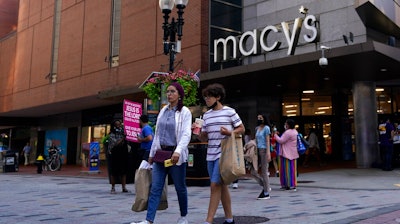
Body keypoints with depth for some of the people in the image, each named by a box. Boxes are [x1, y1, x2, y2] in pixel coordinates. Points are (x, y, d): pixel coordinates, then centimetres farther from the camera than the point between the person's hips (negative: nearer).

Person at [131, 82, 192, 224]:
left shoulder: (185, 112, -4)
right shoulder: (163, 111, 13)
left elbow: (186, 134, -14)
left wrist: (178, 151, -28)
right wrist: (152, 153, 16)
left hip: (175, 154, -5)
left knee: (180, 187, 7)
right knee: (155, 188, -2)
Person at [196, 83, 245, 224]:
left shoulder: (229, 111, -2)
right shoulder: (206, 115, 13)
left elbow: (241, 129, 4)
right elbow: (204, 138, 16)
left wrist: (229, 132, -14)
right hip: (211, 155, 6)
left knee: (215, 185, -12)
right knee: (222, 186, 12)